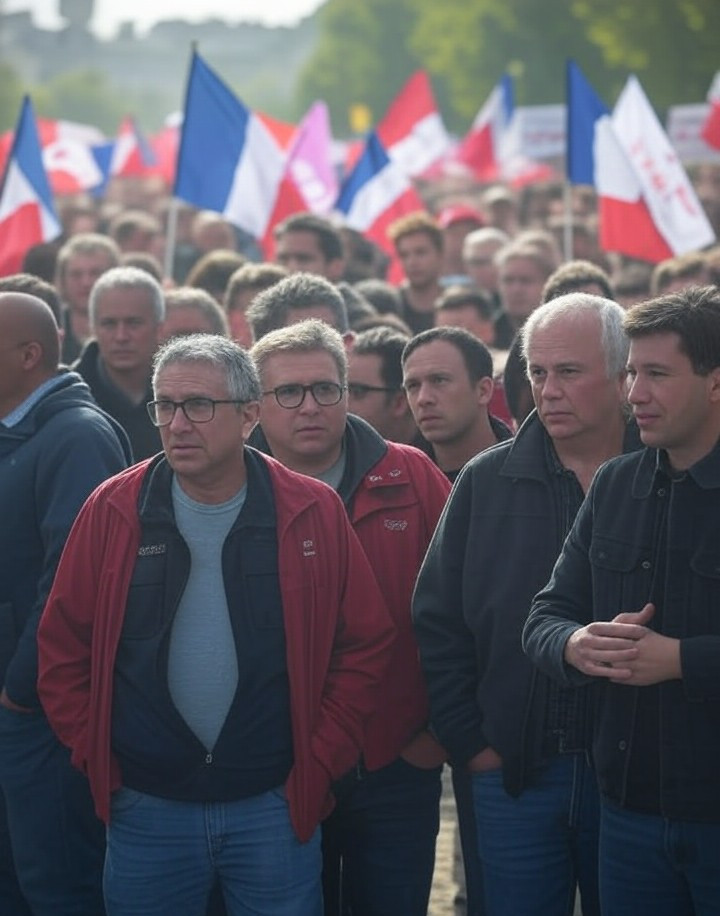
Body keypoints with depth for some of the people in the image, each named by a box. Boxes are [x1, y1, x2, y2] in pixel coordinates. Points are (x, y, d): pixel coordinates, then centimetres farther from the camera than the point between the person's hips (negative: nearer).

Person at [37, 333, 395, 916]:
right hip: (146, 808, 1)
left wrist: (320, 760, -1)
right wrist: (94, 755, 0)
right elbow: (63, 647, 6)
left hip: (275, 805, -1)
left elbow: (366, 645, 3)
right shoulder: (113, 512, -1)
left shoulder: (313, 513, -2)